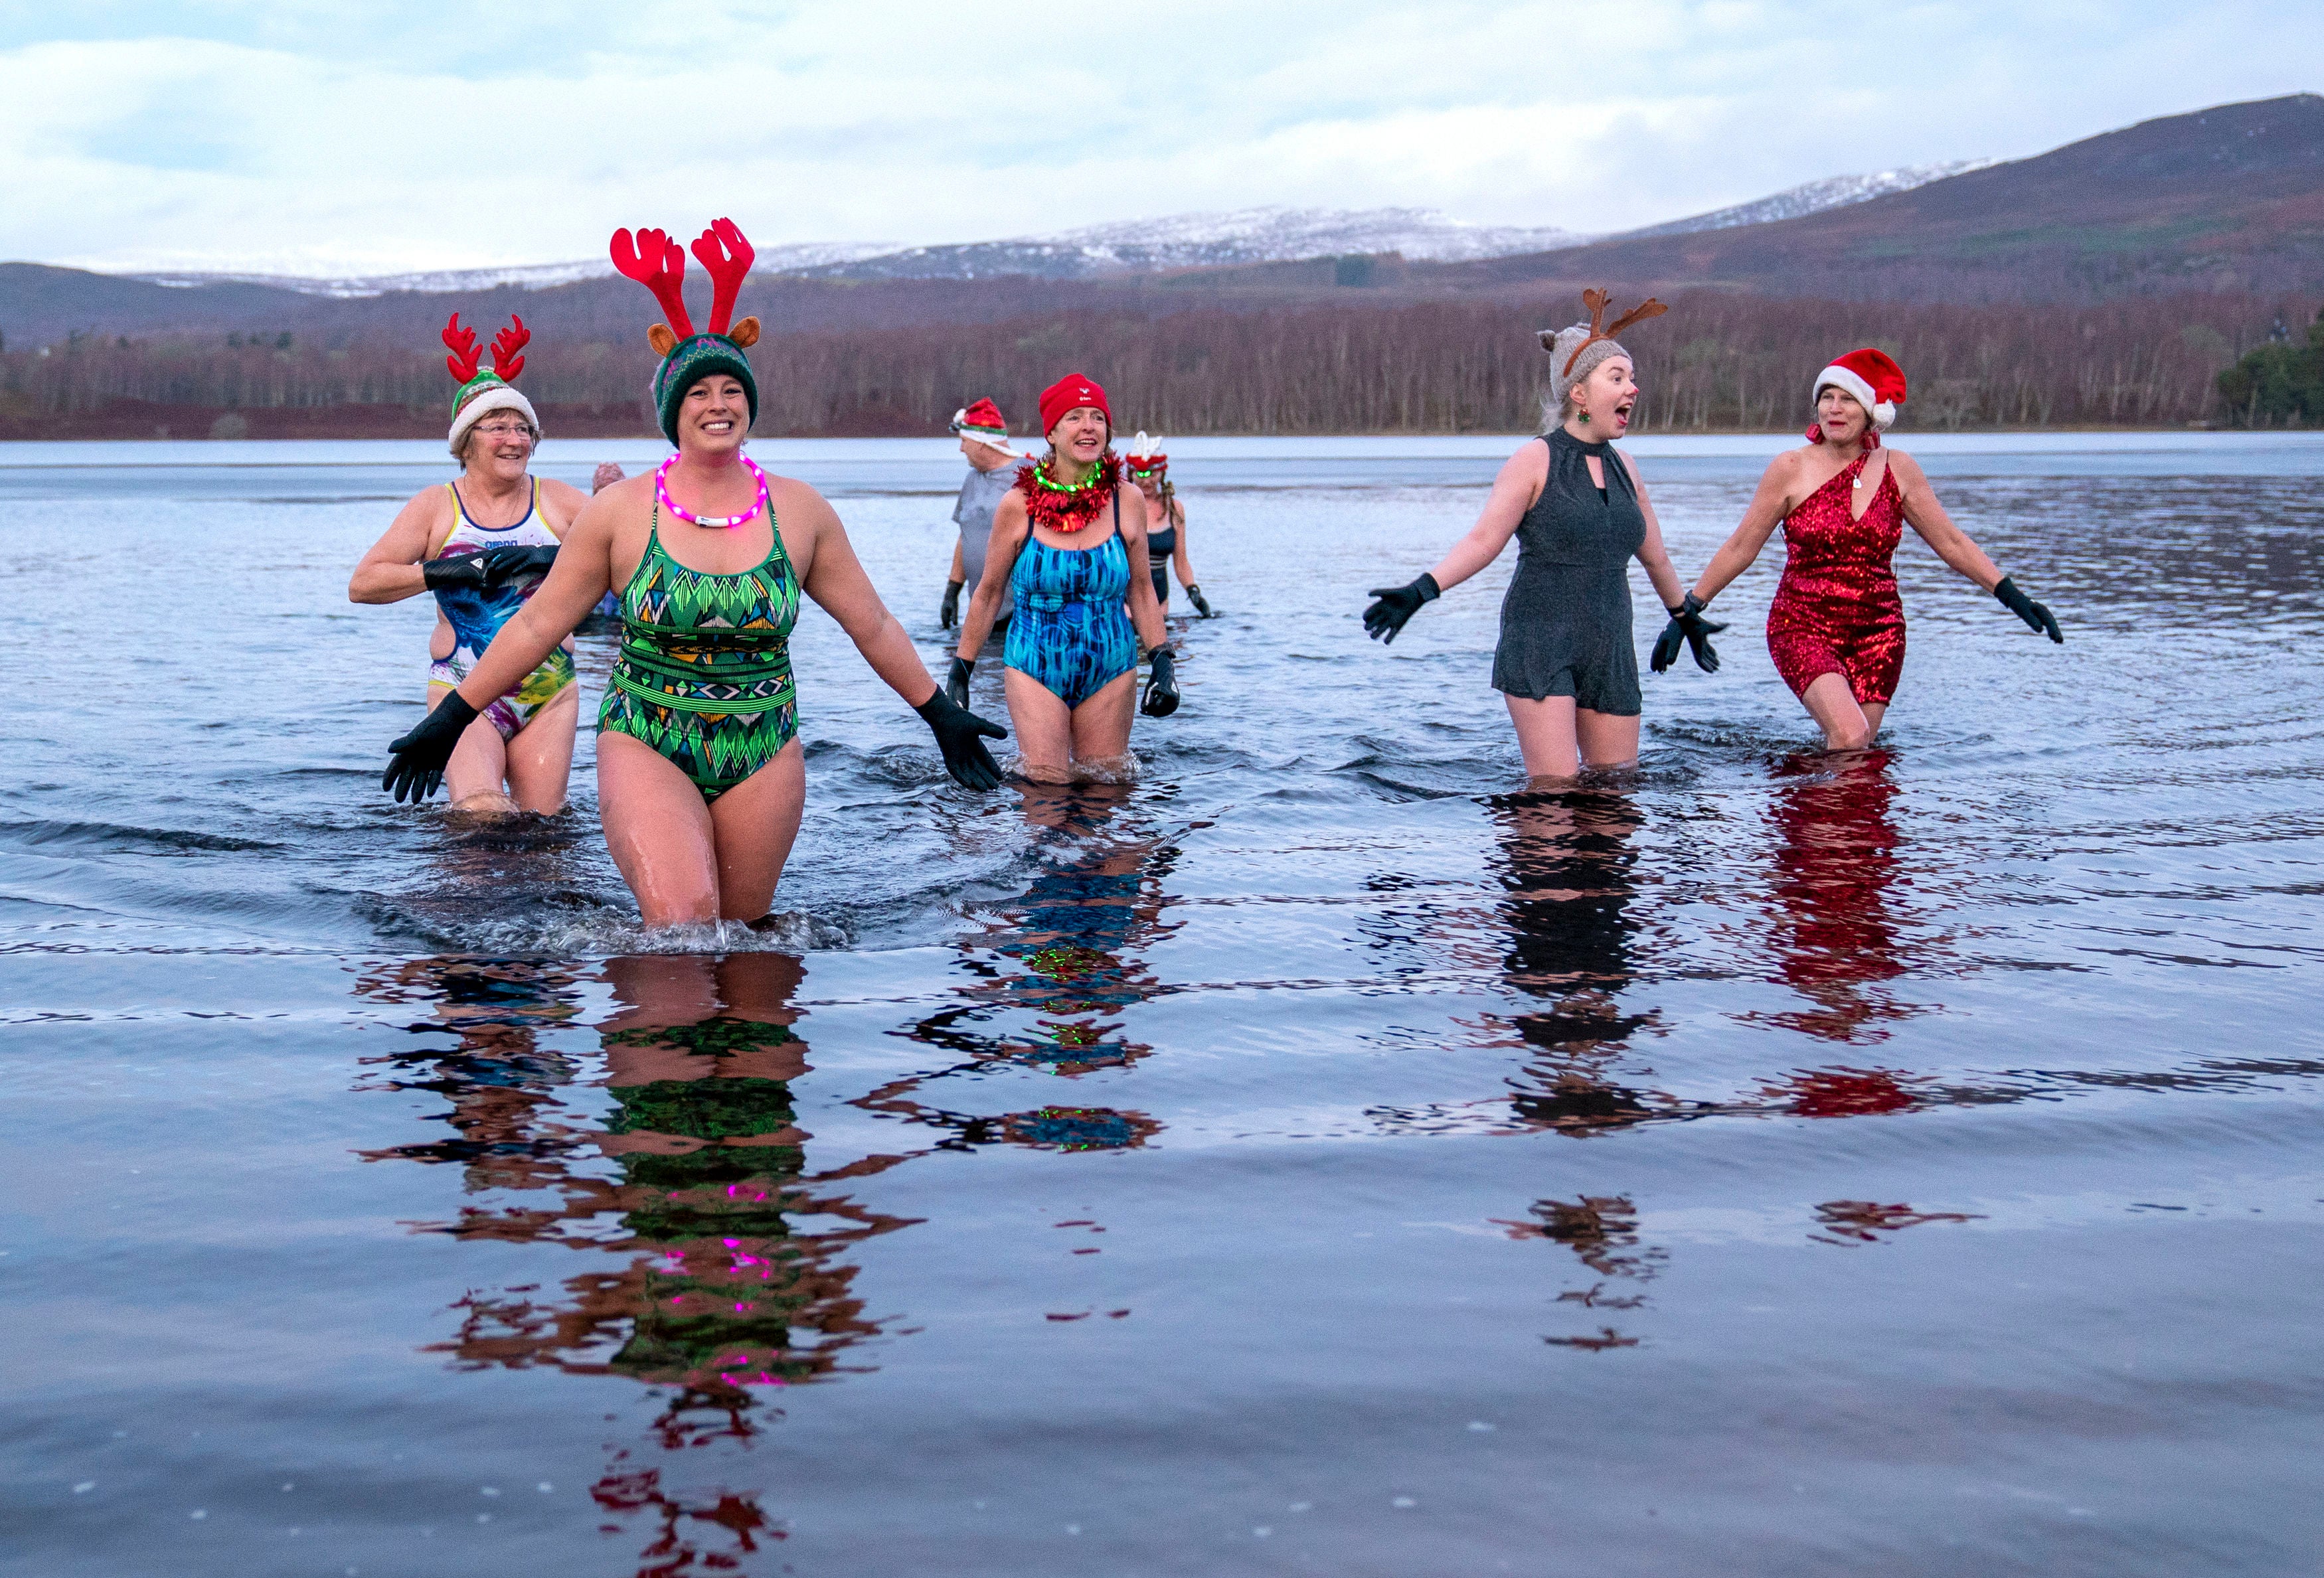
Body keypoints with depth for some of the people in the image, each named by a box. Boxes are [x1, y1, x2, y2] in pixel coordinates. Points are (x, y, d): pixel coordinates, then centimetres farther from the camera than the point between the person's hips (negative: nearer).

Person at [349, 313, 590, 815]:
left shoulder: (556, 500, 7)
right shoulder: (436, 506, 4)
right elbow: (362, 584, 0)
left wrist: (552, 558, -15)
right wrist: (448, 571, -13)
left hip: (548, 691, 2)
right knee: (481, 813, -20)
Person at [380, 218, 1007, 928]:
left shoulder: (800, 511, 4)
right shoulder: (620, 511, -1)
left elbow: (874, 627, 12)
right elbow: (536, 625, 3)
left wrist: (941, 715, 15)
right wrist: (450, 720, 1)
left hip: (764, 756, 3)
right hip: (647, 748, -2)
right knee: (682, 923, -22)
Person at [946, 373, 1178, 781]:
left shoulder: (1127, 501, -2)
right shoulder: (1019, 506, -7)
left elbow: (1141, 590, 9)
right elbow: (988, 593, 4)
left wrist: (1163, 663, 2)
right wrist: (960, 674, 6)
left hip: (1110, 669, 2)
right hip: (1036, 669, -2)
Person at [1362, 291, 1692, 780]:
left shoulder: (1622, 468, 12)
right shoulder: (1535, 461, -5)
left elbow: (1655, 557, 25)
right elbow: (1483, 540, -14)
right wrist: (1422, 590, -28)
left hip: (1609, 652, 6)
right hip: (1538, 643, -6)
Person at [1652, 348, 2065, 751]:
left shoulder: (1898, 470, 4)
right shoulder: (1792, 469, -3)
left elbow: (1951, 543, 12)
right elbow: (1739, 549, 5)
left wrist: (2015, 599, 8)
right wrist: (1685, 614, 5)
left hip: (1878, 633, 3)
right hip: (1803, 628, -3)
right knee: (1850, 737, -26)